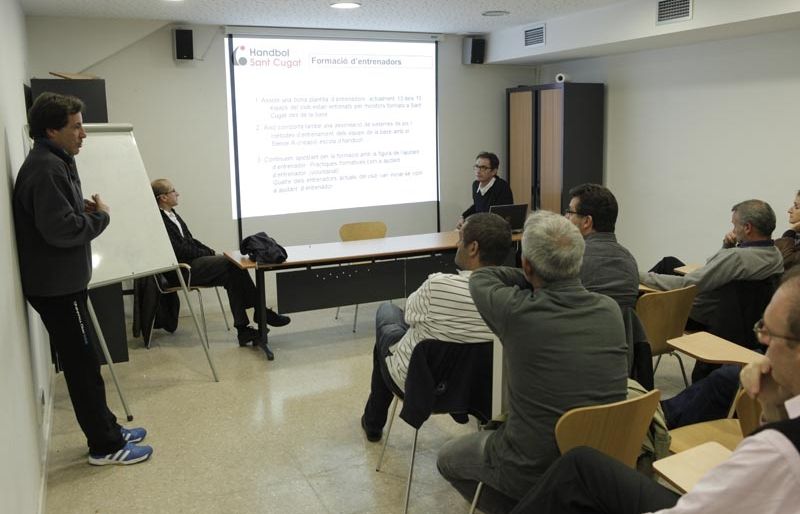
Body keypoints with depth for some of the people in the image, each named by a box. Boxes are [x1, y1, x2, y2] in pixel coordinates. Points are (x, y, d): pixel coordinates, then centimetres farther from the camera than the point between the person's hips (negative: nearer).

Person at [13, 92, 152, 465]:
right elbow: (62, 229, -26)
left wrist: (86, 211, 2)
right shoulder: (46, 169, -19)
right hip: (56, 286, -10)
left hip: (63, 282, 10)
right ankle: (105, 446, 10)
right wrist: (101, 215, -11)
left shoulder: (53, 163, 14)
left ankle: (108, 431, 28)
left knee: (83, 362, 16)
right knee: (82, 365, -1)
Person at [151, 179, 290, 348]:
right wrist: (207, 254, -11)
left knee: (232, 277, -12)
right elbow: (178, 250, -18)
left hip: (193, 262, 9)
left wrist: (211, 252, 5)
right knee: (232, 265, -19)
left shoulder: (171, 214, 18)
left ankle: (243, 329, -14)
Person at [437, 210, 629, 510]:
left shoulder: (517, 312, -27)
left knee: (447, 458, 23)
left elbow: (480, 278, -5)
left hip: (535, 470, -5)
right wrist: (542, 280, 3)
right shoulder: (611, 310, -14)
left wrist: (529, 280, -1)